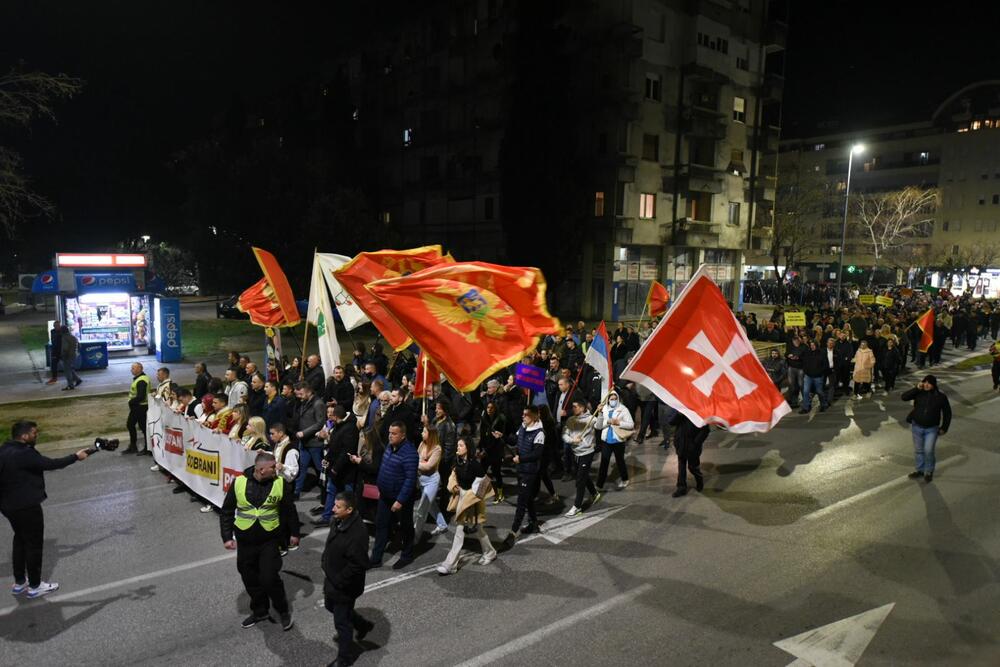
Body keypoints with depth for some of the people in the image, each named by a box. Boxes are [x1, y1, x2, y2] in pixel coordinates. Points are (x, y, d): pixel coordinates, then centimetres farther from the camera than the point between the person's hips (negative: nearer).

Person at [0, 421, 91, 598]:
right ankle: (35, 586, 13)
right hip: (26, 505, -10)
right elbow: (51, 464, -24)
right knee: (34, 544, 3)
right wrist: (76, 457, -13)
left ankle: (19, 583, 30)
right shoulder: (23, 454, -25)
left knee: (20, 540, 21)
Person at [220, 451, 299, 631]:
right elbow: (227, 511, 1)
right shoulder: (239, 483, -10)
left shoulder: (280, 483, -10)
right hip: (245, 540, 2)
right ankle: (259, 611, 36)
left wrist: (294, 533, 8)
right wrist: (227, 536, -2)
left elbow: (290, 510, 3)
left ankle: (283, 610, 18)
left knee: (269, 578, -6)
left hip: (270, 540, -2)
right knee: (250, 579, 14)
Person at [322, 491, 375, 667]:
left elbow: (358, 565, -31)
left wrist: (338, 582, -22)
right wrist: (327, 571, 9)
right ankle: (363, 625, 49)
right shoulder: (339, 522, -5)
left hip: (344, 586, -9)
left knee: (341, 622, 8)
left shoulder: (357, 533, -34)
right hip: (332, 579, 9)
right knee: (330, 606, 29)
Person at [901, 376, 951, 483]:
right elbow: (904, 397, -16)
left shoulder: (940, 396, -9)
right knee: (918, 450, 13)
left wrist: (944, 428, 1)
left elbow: (947, 412, 1)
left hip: (932, 429, -2)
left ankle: (929, 471, 15)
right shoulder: (919, 393, -6)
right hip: (917, 427, 2)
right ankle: (920, 470, 30)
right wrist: (916, 389, -23)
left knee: (928, 451, -7)